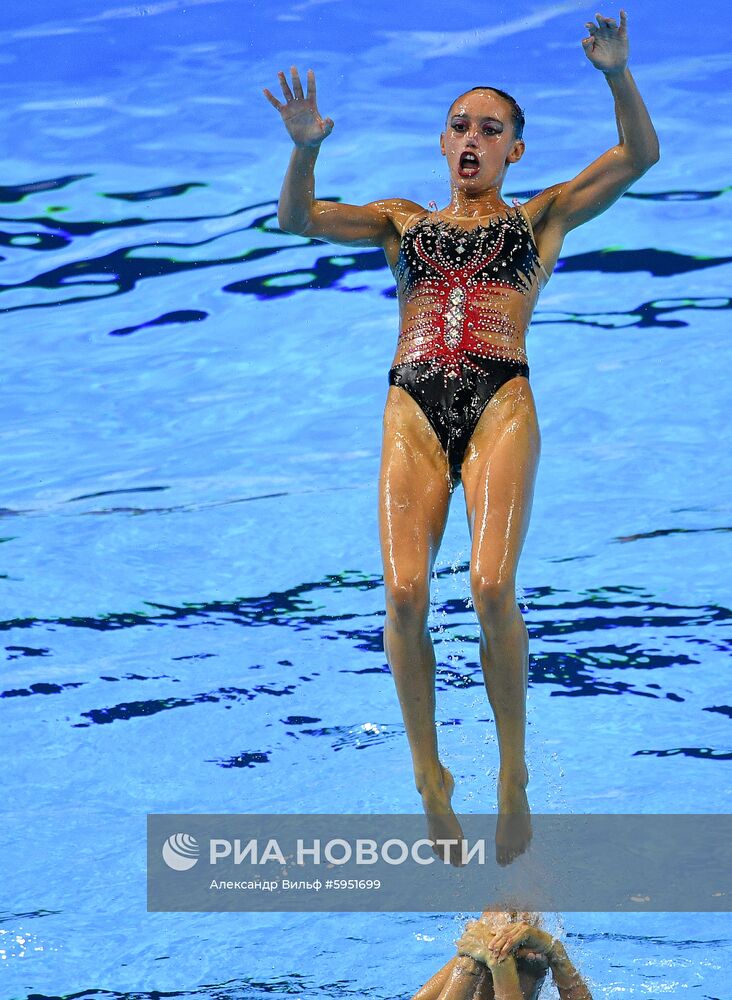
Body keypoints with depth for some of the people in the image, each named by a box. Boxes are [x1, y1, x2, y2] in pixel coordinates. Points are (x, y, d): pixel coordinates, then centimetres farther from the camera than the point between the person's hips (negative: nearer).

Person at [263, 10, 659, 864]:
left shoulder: (541, 218, 21)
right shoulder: (403, 221, 25)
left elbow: (639, 155, 10)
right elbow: (298, 217, 12)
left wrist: (617, 77, -8)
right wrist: (305, 149, -7)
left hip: (500, 401, -2)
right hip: (413, 408, 2)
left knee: (491, 586, -23)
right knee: (404, 592, -19)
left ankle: (512, 768, -6)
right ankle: (429, 778, -4)